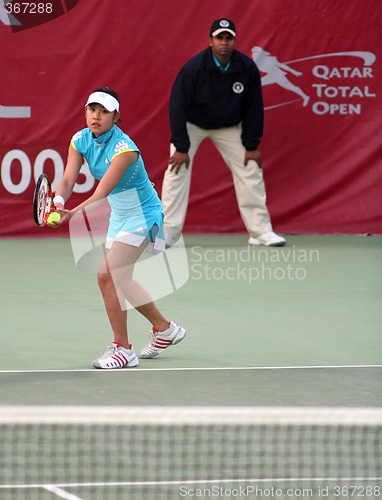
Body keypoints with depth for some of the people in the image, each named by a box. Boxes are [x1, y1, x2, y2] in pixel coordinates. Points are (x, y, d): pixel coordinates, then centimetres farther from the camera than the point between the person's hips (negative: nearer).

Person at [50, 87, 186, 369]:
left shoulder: (124, 148, -29)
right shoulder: (80, 141, -7)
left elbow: (102, 192, -37)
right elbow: (68, 180, -15)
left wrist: (73, 214, -51)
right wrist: (58, 202, -37)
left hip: (142, 214, -9)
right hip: (120, 215, 9)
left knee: (107, 276, -19)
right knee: (120, 281, 18)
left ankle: (123, 350, -11)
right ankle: (165, 329, 38)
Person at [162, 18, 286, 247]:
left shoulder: (248, 68, -19)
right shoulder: (193, 68, -28)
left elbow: (254, 108, -9)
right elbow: (178, 106, -24)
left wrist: (252, 146, -9)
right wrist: (181, 147, -26)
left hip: (229, 126, 3)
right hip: (192, 124, -3)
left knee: (251, 170, -5)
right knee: (177, 169, -17)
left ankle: (261, 231, 2)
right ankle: (167, 233, -14)